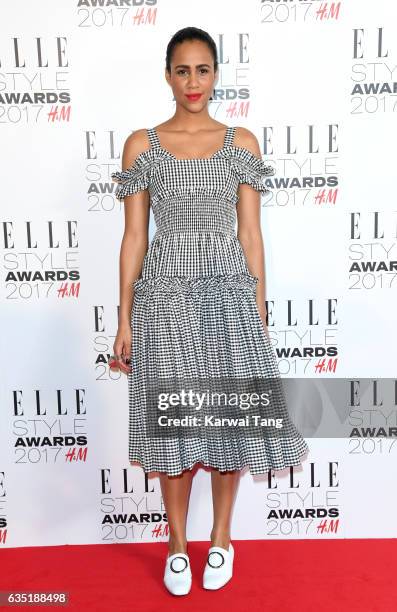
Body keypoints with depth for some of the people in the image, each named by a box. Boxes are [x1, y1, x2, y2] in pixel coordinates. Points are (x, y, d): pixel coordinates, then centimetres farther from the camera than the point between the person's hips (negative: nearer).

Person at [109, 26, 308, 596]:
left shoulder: (242, 142, 7)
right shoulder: (141, 144, 6)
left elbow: (250, 233, 5)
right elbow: (134, 236, 3)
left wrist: (259, 310, 2)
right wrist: (124, 320, -1)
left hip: (228, 290, 1)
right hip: (166, 292, 0)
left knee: (229, 416, 6)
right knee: (173, 421, 7)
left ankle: (221, 538, 30)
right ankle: (177, 545, 29)